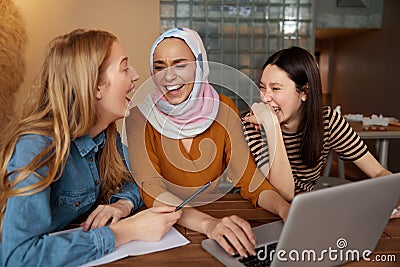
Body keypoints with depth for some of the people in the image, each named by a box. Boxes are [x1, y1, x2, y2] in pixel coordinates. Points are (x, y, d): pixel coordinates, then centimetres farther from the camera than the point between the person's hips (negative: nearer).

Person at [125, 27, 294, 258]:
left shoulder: (223, 109, -4)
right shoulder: (141, 116, -11)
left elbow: (249, 178, -4)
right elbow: (150, 189, -20)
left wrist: (284, 208, -24)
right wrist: (207, 223, -36)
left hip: (216, 212, 1)